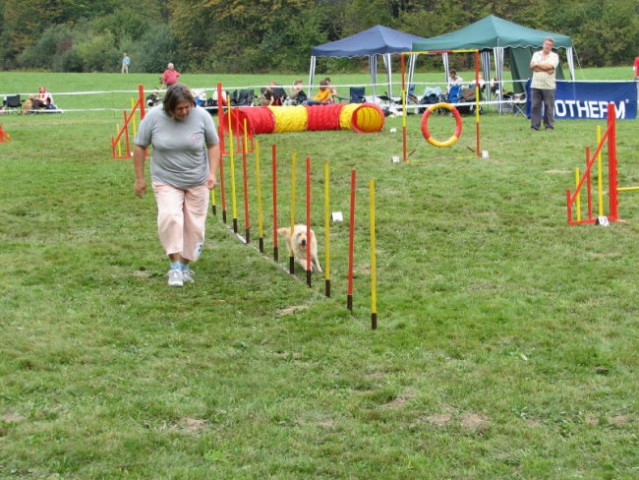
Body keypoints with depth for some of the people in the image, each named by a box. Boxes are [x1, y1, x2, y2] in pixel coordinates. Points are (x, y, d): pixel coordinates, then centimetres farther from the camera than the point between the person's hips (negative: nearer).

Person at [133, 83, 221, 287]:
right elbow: (140, 147, -1)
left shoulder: (201, 115, -10)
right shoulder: (154, 117, -11)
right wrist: (139, 178, 0)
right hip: (166, 180, -1)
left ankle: (185, 265, 23)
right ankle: (175, 265, -12)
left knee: (194, 225, 4)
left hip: (197, 181, 1)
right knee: (170, 217, -21)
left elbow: (214, 145, 2)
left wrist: (212, 173, -7)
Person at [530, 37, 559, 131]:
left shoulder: (554, 56, 5)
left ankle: (549, 126, 5)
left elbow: (549, 66, -13)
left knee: (549, 106, -1)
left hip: (548, 85, -2)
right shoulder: (536, 54, 13)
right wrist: (545, 69, -10)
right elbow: (532, 66, -3)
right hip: (536, 85, 2)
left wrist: (537, 65, -4)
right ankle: (534, 125, 6)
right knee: (535, 106, 1)